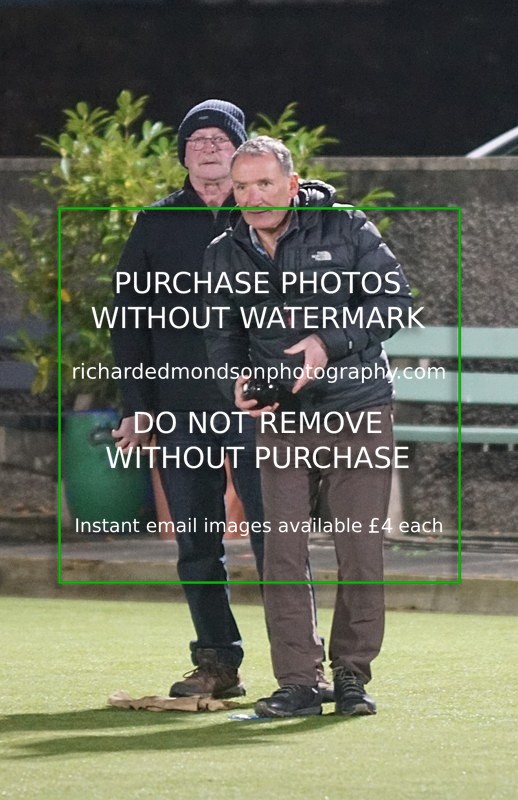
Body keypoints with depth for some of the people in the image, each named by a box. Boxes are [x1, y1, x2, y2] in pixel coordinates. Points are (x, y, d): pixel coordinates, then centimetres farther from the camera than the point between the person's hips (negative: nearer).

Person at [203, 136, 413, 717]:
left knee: (361, 550, -1)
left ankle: (352, 674, 12)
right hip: (280, 421, 2)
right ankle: (297, 683, 2)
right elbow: (223, 332, 11)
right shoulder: (225, 255, 4)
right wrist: (237, 380, -10)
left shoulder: (345, 229, -5)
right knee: (283, 552, -4)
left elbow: (397, 302, -6)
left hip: (359, 412, -2)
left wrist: (329, 341, -18)